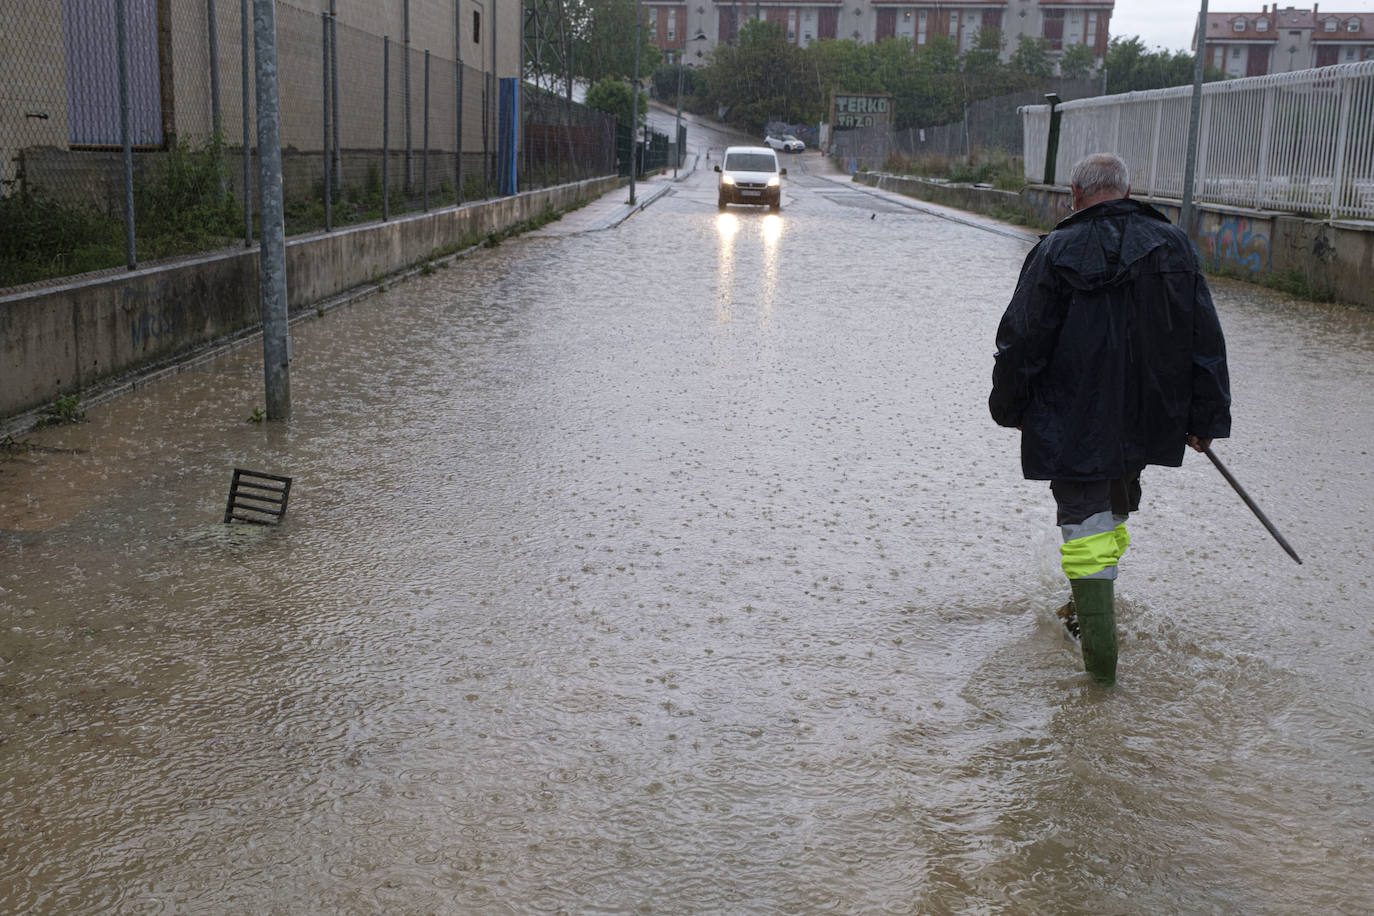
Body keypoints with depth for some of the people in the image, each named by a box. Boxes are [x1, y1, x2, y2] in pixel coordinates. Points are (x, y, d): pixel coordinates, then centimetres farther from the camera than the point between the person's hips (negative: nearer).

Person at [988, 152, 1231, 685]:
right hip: (1145, 421, 4)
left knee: (1084, 522, 2)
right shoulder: (1172, 245, 0)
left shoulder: (1055, 252, -10)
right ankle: (1092, 605, 40)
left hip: (1070, 423, -4)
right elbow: (1204, 339, 1)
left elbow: (1020, 341, -6)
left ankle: (1100, 651, 1)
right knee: (1114, 510, 25)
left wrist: (1010, 407, 8)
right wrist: (1206, 417, 7)